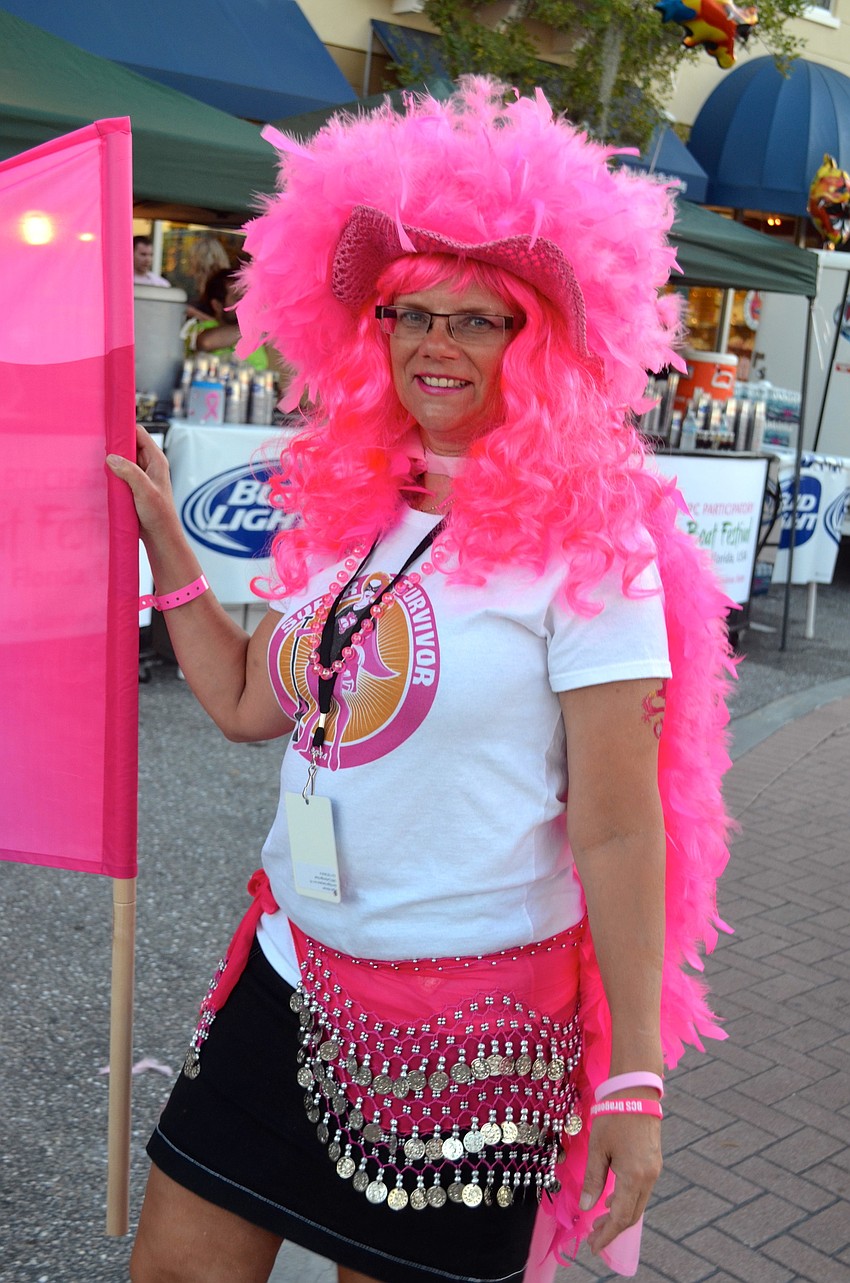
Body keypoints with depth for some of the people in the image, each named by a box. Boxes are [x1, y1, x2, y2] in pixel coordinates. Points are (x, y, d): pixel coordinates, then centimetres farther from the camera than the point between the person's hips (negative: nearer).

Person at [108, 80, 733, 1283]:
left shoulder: (588, 542, -15)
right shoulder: (350, 507, 4)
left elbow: (618, 830, -15)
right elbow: (249, 704, 12)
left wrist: (634, 1080, -13)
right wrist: (163, 542, 9)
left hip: (472, 1025, -6)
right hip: (290, 968, 6)